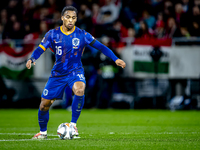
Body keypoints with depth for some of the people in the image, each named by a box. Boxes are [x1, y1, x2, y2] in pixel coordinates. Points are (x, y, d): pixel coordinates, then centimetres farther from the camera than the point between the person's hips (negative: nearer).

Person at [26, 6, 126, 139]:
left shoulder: (82, 35, -6)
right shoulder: (53, 34, -4)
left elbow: (100, 47, -4)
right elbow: (40, 49, -6)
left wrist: (115, 59, -11)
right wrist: (32, 59, -26)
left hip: (75, 72, -2)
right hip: (58, 73, 2)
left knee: (79, 90, -35)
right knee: (44, 104, 1)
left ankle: (73, 124, -19)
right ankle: (43, 132, 27)